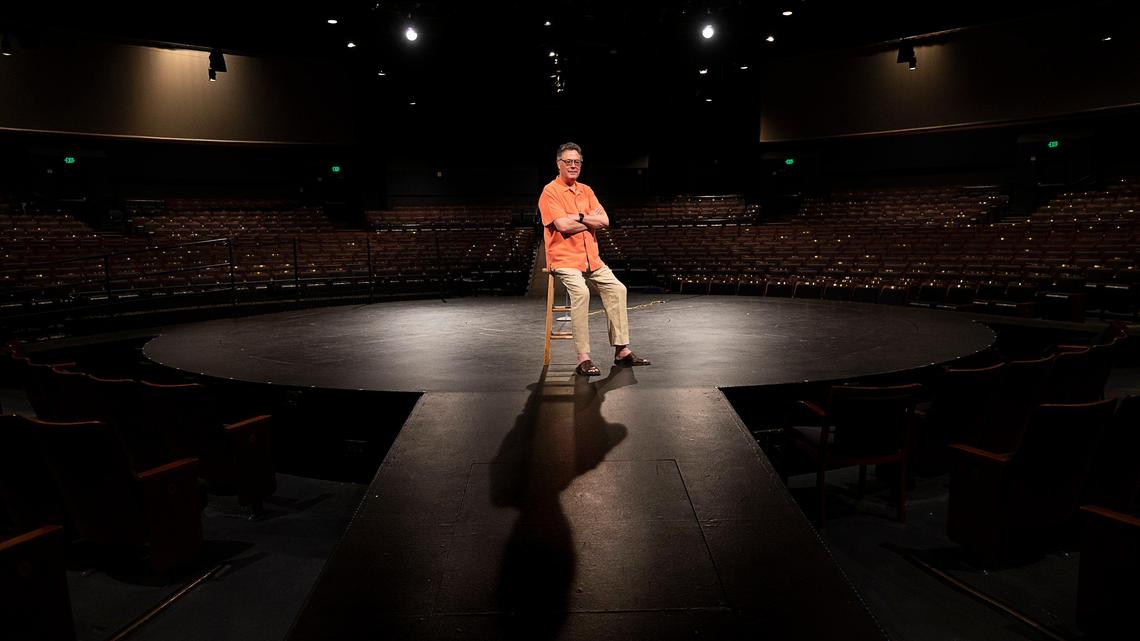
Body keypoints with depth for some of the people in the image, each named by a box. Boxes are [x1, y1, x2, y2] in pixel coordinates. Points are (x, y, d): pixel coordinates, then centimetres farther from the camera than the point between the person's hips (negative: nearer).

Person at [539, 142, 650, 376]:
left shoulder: (586, 191, 16)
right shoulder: (550, 191, -4)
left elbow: (604, 221, 5)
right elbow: (562, 225, -17)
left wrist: (578, 217, -9)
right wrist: (591, 219, -3)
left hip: (591, 257, 7)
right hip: (563, 258, -7)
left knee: (617, 288, -6)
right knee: (580, 292, -30)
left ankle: (622, 351, 2)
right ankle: (583, 359, -28)